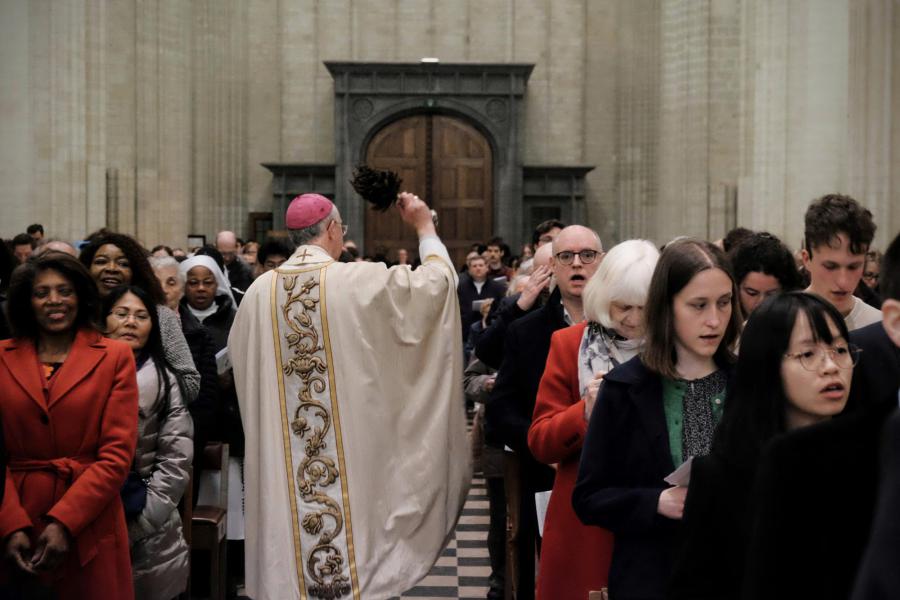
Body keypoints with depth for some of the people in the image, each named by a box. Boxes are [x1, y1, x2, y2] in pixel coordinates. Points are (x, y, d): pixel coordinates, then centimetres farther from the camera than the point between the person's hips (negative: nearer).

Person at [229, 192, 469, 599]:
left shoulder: (260, 290, 0)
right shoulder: (360, 280, -12)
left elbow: (237, 354, 16)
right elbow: (437, 280, -4)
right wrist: (424, 227, 11)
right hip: (354, 447, -3)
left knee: (289, 517, 13)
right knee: (353, 517, 8)